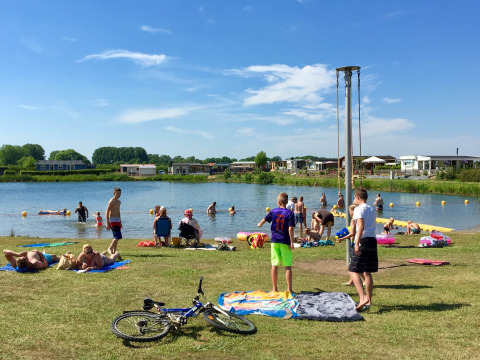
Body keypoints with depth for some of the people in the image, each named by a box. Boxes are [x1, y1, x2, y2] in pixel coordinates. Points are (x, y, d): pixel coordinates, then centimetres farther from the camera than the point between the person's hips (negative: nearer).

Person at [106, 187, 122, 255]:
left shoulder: (119, 202, 15)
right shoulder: (112, 201, -11)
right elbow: (107, 212, -15)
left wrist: (120, 223, 24)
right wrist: (107, 223, -20)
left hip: (117, 220, 8)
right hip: (112, 220, -8)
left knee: (116, 237, 9)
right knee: (118, 236, -14)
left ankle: (114, 251, 15)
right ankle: (110, 248, 2)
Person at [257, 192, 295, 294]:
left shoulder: (273, 211, 3)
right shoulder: (290, 213, -6)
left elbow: (264, 220, 17)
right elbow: (290, 229, -13)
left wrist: (259, 224, 39)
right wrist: (292, 243, -9)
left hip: (275, 241, 3)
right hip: (285, 242, -2)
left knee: (275, 265, 7)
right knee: (288, 266, 2)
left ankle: (274, 288, 12)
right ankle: (289, 288, 2)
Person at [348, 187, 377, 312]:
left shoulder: (359, 209, -7)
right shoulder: (372, 209, 18)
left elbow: (361, 226, -20)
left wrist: (357, 243, -26)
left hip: (363, 241, -8)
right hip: (373, 240, 8)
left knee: (353, 271, -6)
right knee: (367, 272, 14)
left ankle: (363, 298, -19)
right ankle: (368, 301, 18)